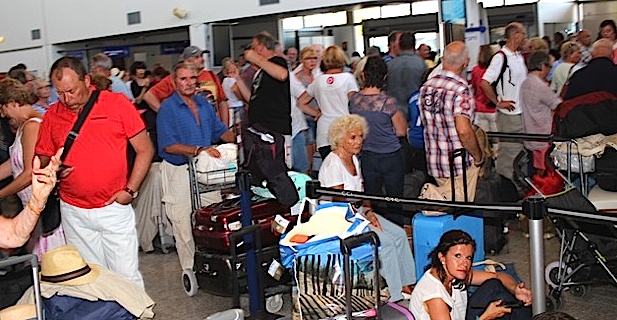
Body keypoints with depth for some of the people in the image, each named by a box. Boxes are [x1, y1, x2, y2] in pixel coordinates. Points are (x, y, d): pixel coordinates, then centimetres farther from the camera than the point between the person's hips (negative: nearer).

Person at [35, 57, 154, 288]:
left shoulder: (117, 104, -4)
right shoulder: (52, 115, 3)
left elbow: (145, 149, -2)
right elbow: (42, 160, 11)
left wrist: (130, 190, -8)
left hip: (115, 208, -2)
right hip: (74, 213, 2)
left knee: (126, 275, 2)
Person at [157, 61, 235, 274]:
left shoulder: (204, 103, 10)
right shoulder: (167, 108, -10)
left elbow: (220, 131, 18)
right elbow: (169, 145, -18)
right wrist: (198, 150, -26)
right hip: (180, 171, -6)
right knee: (185, 225, 0)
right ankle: (189, 269, 13)